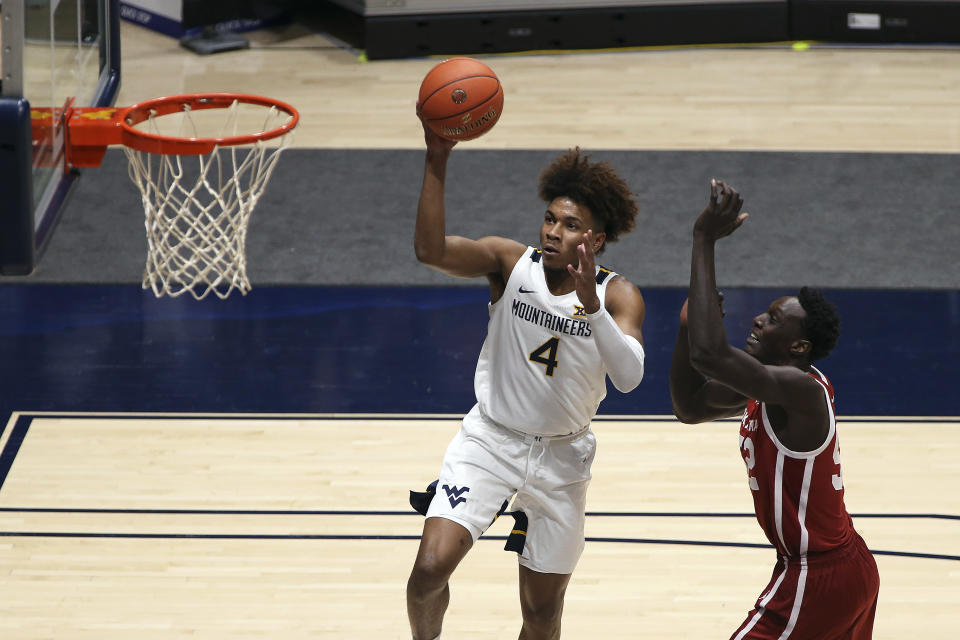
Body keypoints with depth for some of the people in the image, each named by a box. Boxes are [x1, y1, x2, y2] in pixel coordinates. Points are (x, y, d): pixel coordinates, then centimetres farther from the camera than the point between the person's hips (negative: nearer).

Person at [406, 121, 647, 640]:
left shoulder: (618, 296, -10)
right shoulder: (511, 262, -10)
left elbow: (629, 377, -28)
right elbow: (431, 250, -28)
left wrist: (589, 304, -40)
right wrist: (437, 163, -39)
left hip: (562, 457, 1)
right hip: (490, 438, -1)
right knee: (431, 567, -18)